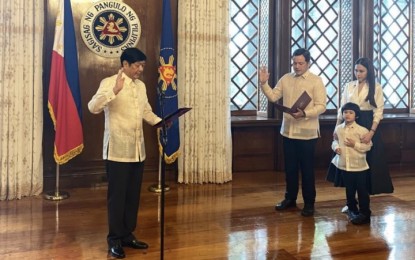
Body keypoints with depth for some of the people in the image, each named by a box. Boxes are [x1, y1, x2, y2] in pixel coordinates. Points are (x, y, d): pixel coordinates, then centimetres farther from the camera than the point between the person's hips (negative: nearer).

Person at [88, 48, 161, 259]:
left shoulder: (141, 86, 13)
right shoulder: (109, 83, -8)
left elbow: (147, 112, 19)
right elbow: (93, 107, -21)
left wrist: (161, 122, 1)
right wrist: (115, 90, -31)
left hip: (138, 150, 7)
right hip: (117, 150, -7)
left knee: (133, 195, 12)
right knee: (117, 196, 2)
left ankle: (128, 235, 26)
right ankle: (114, 240, 14)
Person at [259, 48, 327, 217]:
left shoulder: (316, 81, -7)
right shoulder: (285, 79, 8)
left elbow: (321, 106, -12)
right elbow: (273, 97, 5)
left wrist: (304, 113, -26)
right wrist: (264, 83, -9)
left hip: (307, 133, -4)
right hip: (288, 131, 5)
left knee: (307, 169, 5)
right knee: (290, 168, 14)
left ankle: (309, 203, 17)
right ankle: (290, 198, 29)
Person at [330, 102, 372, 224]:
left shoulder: (362, 130, -11)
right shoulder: (338, 129, 2)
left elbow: (368, 146, -9)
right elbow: (335, 141, 15)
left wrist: (355, 145, -19)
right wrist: (336, 147, -6)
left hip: (359, 166, -4)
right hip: (344, 166, 4)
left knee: (362, 190, 3)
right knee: (349, 190, 17)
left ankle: (365, 213, 14)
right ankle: (352, 209, 35)